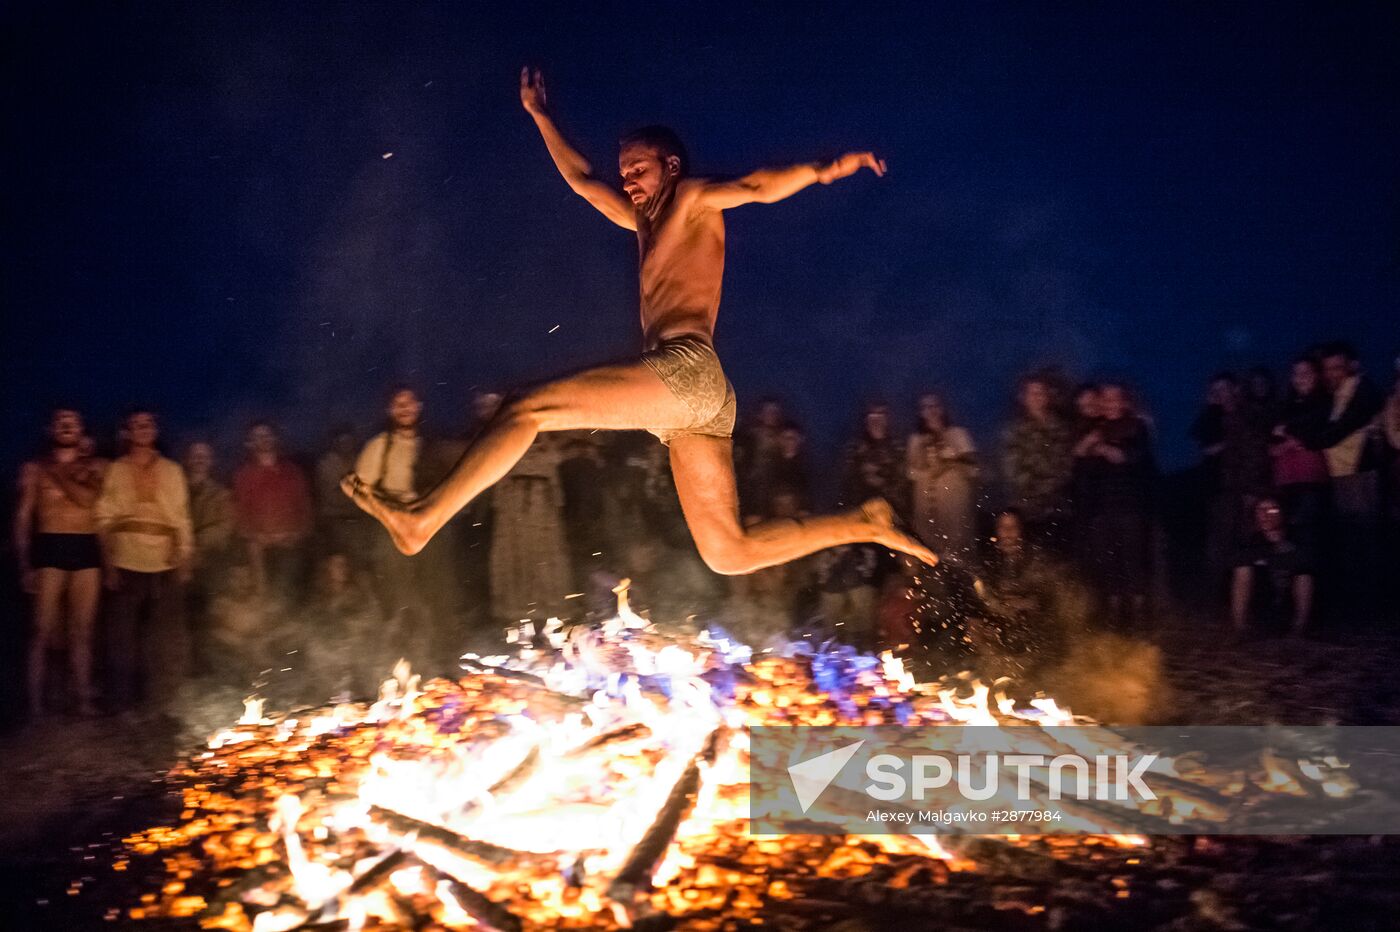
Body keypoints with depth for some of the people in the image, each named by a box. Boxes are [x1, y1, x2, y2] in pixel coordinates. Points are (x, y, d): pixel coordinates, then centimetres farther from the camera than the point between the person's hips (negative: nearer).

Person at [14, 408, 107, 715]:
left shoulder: (95, 467, 12)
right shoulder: (35, 468, 8)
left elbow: (89, 498, -8)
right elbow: (23, 518, 4)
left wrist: (58, 474, -2)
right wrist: (25, 565, -3)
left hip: (87, 549, 2)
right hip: (50, 548, -1)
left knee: (82, 631, 4)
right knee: (44, 631, -5)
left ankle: (84, 700, 8)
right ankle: (36, 705, -1)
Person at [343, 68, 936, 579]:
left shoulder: (693, 200, 11)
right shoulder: (647, 226, 33)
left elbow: (752, 188, -8)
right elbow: (581, 180, 44)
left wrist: (822, 171, -25)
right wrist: (540, 115, 48)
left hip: (685, 368, -9)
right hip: (700, 400, 9)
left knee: (527, 409, -11)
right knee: (729, 555, 2)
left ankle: (422, 520, -13)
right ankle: (866, 525, 1)